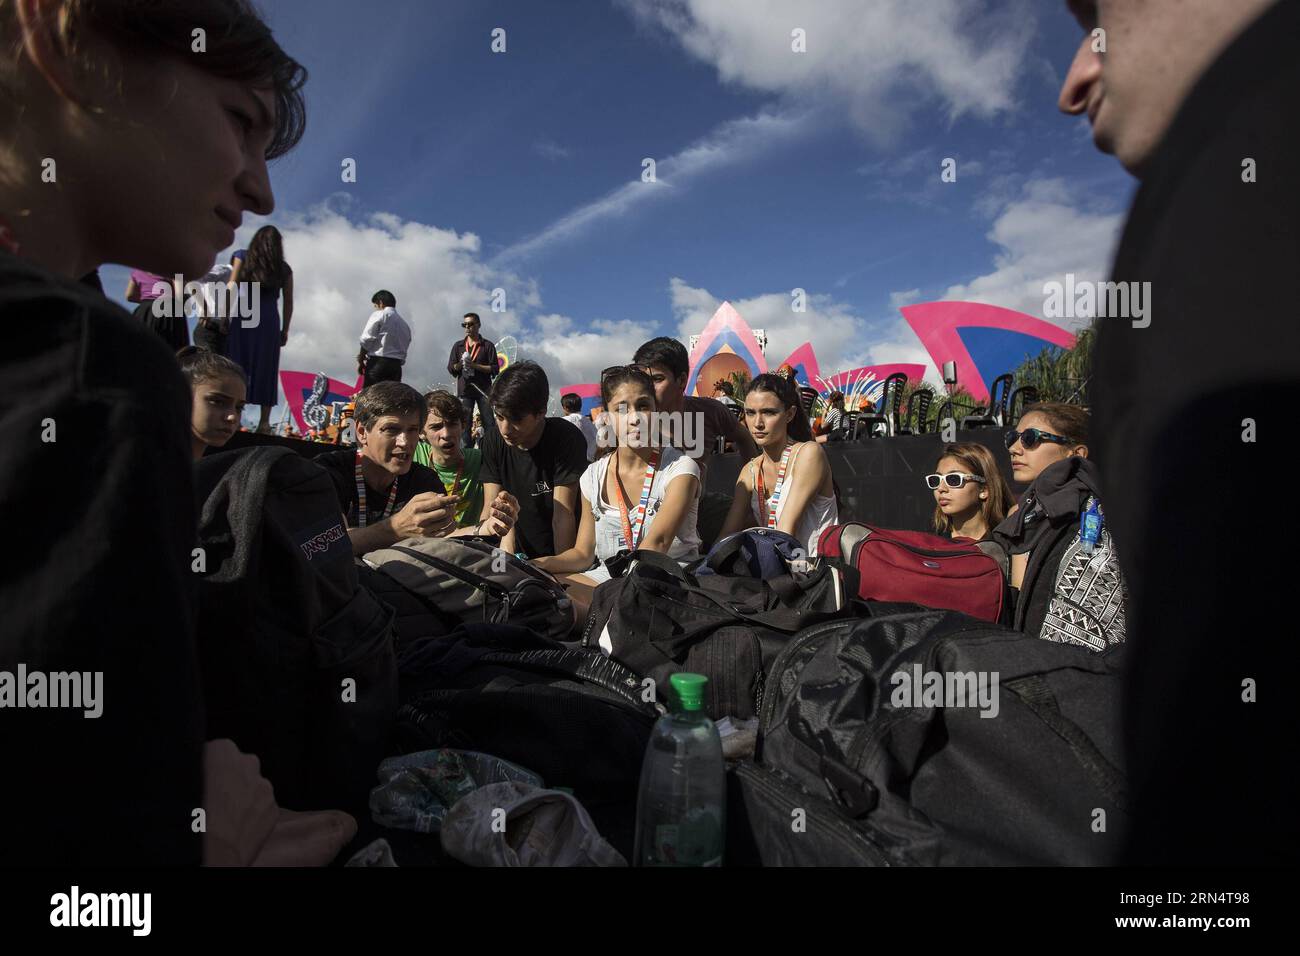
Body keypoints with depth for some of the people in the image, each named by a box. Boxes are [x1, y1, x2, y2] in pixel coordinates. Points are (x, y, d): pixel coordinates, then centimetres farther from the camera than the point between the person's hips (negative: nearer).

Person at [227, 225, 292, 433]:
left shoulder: (243, 257, 9)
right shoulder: (284, 269, 13)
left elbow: (232, 287, -2)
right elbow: (288, 303, 13)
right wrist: (285, 330, 18)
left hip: (243, 317, -1)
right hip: (269, 322, 1)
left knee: (236, 366, 0)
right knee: (265, 369, 2)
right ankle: (264, 421, 0)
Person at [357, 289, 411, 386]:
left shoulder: (379, 315, 3)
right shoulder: (405, 324, 20)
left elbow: (367, 340, -4)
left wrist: (360, 360, 4)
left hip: (377, 363, -6)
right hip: (396, 366, 6)